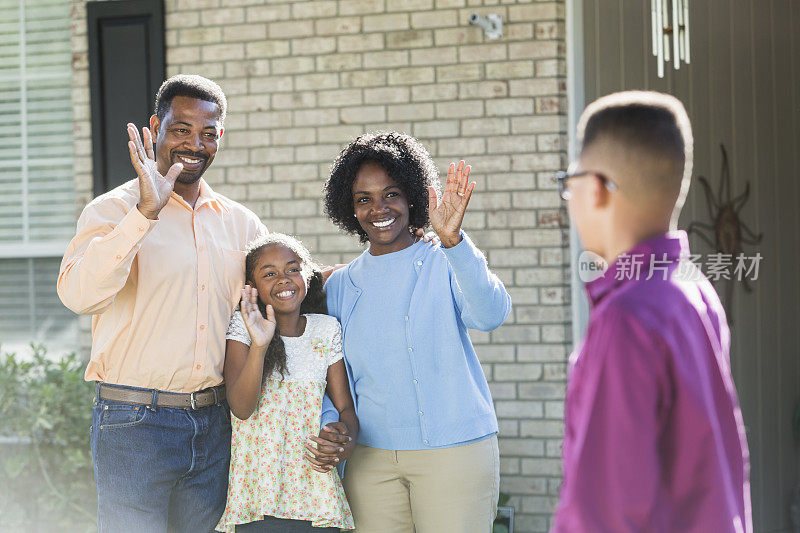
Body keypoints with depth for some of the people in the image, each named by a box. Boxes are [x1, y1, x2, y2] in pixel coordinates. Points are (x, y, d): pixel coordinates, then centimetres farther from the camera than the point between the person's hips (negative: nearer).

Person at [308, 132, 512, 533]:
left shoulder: (446, 265, -2)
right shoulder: (340, 286, 11)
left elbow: (490, 315, -21)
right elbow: (338, 376, 15)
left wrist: (453, 240, -33)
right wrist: (333, 431, -4)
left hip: (454, 452, -3)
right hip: (370, 458, 4)